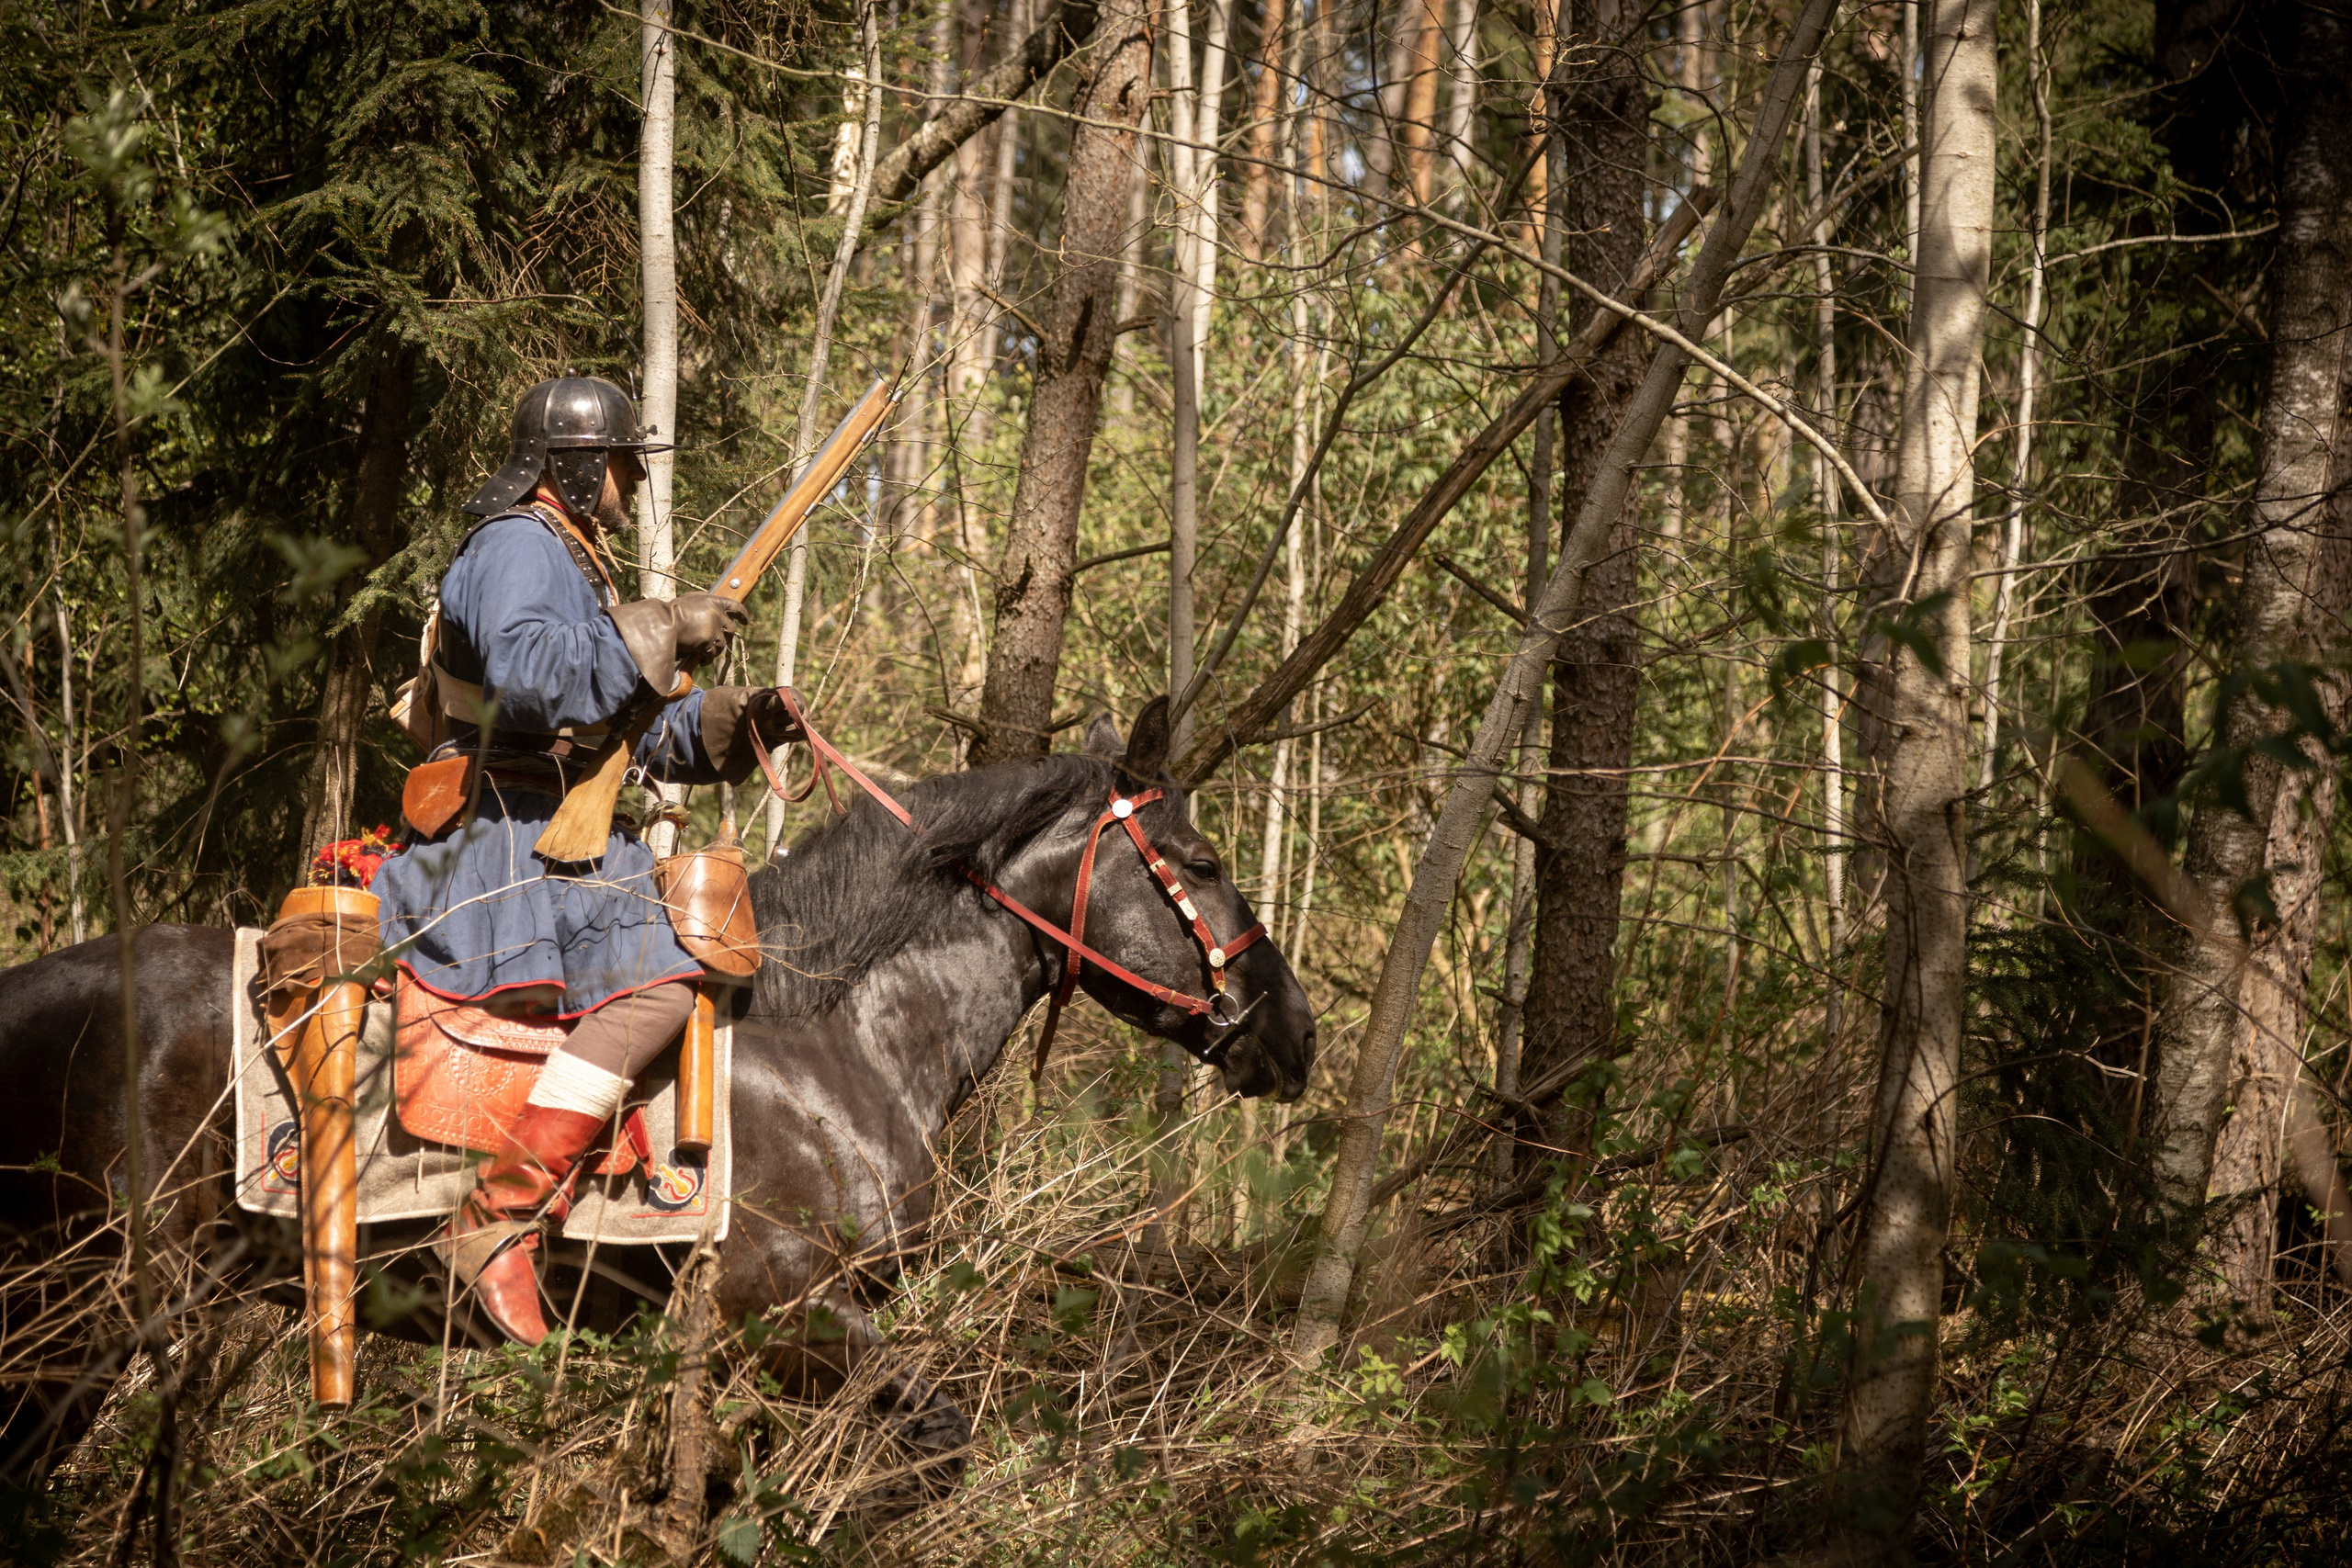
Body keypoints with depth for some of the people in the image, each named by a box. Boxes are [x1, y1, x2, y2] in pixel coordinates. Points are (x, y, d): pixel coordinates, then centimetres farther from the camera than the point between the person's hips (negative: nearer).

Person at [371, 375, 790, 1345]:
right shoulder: (517, 548, -9)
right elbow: (527, 675, -29)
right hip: (505, 838, -11)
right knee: (654, 979, -27)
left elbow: (638, 734, 24)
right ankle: (498, 1223, -30)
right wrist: (660, 633, -22)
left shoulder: (575, 566, 25)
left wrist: (733, 724, 8)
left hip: (562, 837, 11)